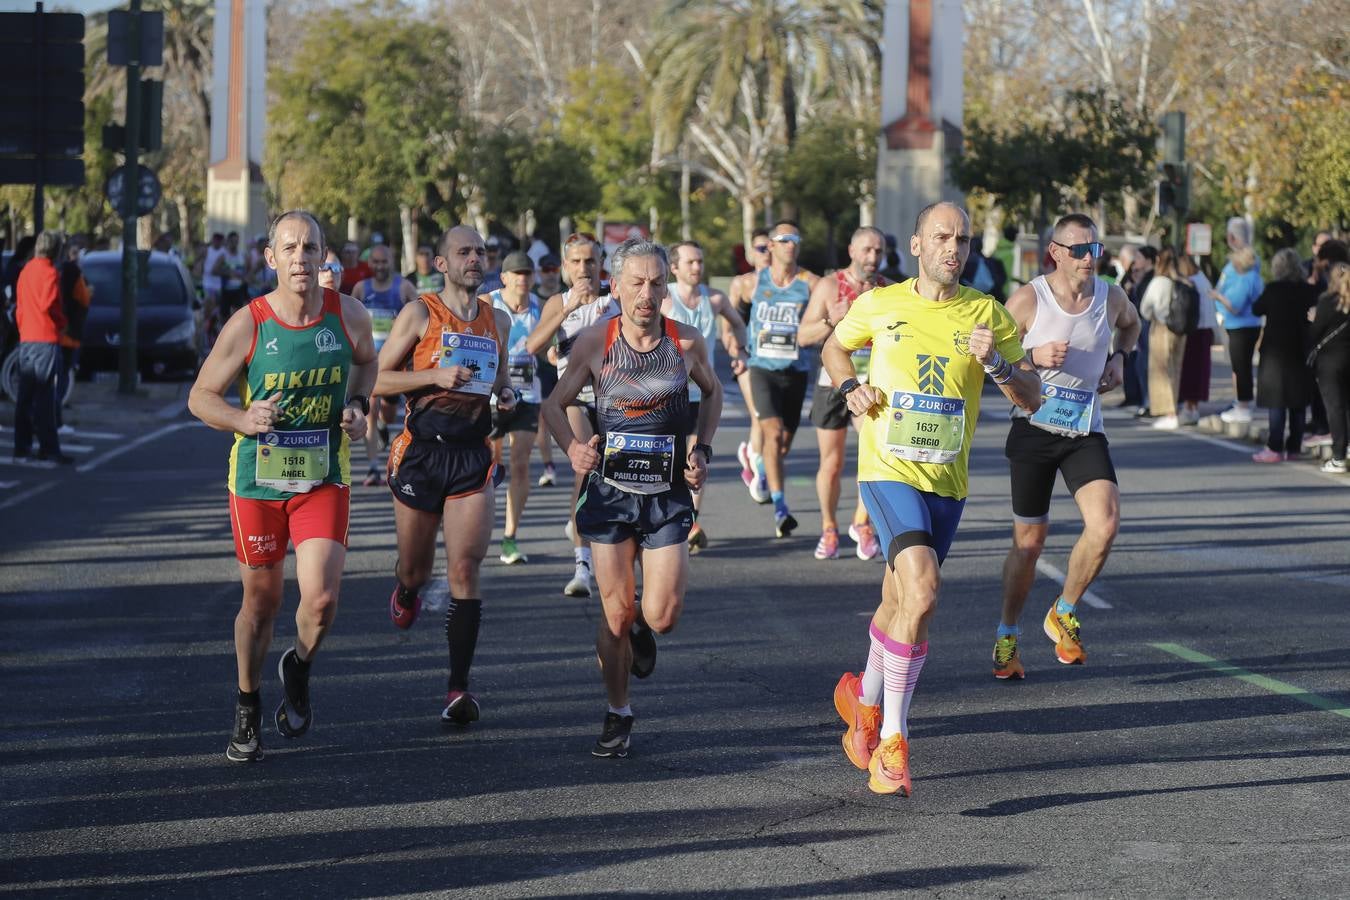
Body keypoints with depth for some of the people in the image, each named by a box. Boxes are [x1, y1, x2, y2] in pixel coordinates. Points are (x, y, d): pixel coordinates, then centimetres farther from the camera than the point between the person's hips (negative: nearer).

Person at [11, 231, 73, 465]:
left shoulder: (26, 270, 13)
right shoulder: (50, 273, -11)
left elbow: (19, 305, 16)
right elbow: (48, 305, -20)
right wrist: (62, 323, -4)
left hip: (26, 340, 8)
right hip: (46, 340, -8)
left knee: (25, 395, 11)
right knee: (45, 397, -9)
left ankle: (22, 446, 13)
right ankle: (49, 448, -10)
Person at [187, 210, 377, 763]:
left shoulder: (348, 316, -5)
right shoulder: (247, 325, -11)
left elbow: (366, 360, 19)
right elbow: (200, 397, -3)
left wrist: (357, 405, 0)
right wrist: (243, 420, -22)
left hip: (324, 479, 1)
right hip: (257, 479, -1)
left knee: (322, 598, -14)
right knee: (261, 602, 8)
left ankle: (299, 672, 20)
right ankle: (248, 709, 31)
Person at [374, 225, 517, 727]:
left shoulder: (498, 320, 10)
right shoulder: (420, 314, -2)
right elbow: (378, 380, -4)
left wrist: (505, 393, 4)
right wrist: (436, 375, -17)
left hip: (473, 457, 2)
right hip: (421, 452, -2)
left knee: (465, 569, -10)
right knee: (416, 569, 11)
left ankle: (458, 688, -10)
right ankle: (405, 594, 51)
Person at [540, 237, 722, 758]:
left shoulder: (687, 342, -5)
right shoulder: (594, 343, -7)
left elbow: (712, 392, 15)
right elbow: (555, 405, 4)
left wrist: (702, 451, 3)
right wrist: (572, 446, -16)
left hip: (668, 495, 0)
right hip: (611, 491, 0)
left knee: (662, 617, -8)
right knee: (615, 615, -1)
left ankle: (640, 629, 30)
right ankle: (617, 715, 20)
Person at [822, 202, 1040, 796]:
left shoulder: (987, 315, 2)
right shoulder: (879, 305, 1)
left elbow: (1032, 399, 1)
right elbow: (834, 347, 20)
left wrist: (996, 363, -17)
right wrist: (849, 387, 0)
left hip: (948, 481, 3)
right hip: (889, 471, -3)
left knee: (899, 605, 15)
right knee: (921, 593, -23)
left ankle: (866, 702, 44)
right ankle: (892, 741, -15)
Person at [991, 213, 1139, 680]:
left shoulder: (1111, 297, 1)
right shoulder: (1027, 299, -10)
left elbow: (1130, 322, 26)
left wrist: (1119, 357, 8)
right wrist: (1032, 357, -22)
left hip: (1086, 433, 3)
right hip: (1033, 431, -3)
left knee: (1105, 524, -19)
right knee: (1029, 541, 4)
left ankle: (1063, 615, 5)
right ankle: (1007, 635, 25)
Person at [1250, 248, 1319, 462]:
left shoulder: (1273, 290, -13)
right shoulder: (1309, 290, -2)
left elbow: (1256, 310, -2)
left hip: (1276, 349, -4)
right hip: (1301, 349, 4)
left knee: (1276, 400, -1)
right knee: (1298, 401, 10)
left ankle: (1275, 448, -5)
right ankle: (1294, 447, 13)